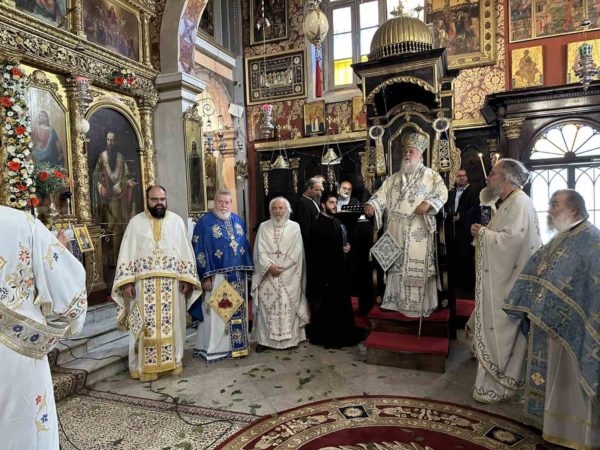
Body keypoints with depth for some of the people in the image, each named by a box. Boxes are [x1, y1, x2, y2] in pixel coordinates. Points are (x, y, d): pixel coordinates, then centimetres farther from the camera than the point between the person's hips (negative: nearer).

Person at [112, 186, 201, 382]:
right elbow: (127, 254, 2)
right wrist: (127, 282, -7)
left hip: (172, 283, 1)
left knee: (171, 323, 8)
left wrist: (186, 279, -3)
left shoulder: (176, 221, 6)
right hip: (144, 284, -1)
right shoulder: (136, 222, 4)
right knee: (146, 326, 3)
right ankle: (145, 366, 13)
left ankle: (173, 361, 20)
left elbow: (186, 251, 4)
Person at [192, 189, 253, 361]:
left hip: (238, 276, 6)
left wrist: (248, 270, 10)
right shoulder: (204, 222, -4)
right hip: (217, 276, -5)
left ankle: (237, 345, 24)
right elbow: (200, 251, -9)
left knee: (238, 312, 11)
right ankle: (213, 349, 11)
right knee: (217, 313, 0)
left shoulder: (238, 221, 12)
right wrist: (206, 276, -15)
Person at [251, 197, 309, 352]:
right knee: (266, 306, 0)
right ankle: (265, 339, 8)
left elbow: (296, 253, -3)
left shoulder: (294, 227, 3)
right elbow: (259, 251, 0)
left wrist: (281, 268, -10)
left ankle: (290, 339, 11)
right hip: (267, 275, 1)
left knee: (288, 307, 1)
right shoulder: (263, 227, 7)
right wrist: (269, 266, -14)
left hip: (289, 277, -1)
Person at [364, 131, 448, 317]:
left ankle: (420, 304, 7)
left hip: (419, 231, -3)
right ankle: (397, 300, 17)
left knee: (418, 266, -3)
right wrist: (372, 204, -13)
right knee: (397, 265, 7)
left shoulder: (431, 175, 8)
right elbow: (382, 194, 7)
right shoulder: (394, 178, 18)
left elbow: (442, 192, -4)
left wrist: (428, 203, -22)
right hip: (396, 231, 4)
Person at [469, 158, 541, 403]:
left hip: (507, 283, -10)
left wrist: (483, 232, -13)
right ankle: (502, 378, 27)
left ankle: (502, 384, 11)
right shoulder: (509, 202, 16)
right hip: (501, 280, 10)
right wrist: (484, 232, 4)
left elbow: (511, 238, -26)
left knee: (502, 330, -1)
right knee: (498, 328, 15)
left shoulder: (520, 203, -14)